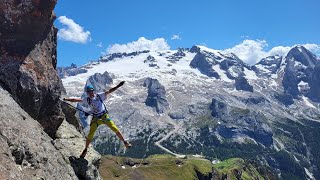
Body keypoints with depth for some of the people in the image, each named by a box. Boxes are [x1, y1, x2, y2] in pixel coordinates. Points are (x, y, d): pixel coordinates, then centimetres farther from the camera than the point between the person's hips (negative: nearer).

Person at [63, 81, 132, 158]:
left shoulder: (99, 96, -5)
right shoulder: (87, 99, 2)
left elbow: (109, 91, -12)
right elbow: (76, 100, 4)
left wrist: (118, 86, -21)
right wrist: (66, 99, -3)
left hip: (104, 116, -1)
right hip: (95, 118, 2)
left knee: (115, 129, -12)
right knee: (90, 135, 0)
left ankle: (125, 142, 2)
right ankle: (85, 149, 22)